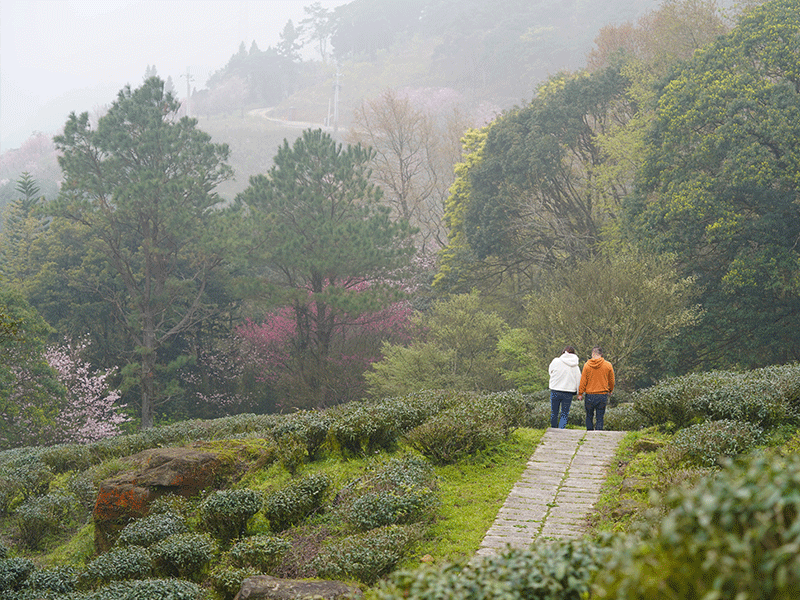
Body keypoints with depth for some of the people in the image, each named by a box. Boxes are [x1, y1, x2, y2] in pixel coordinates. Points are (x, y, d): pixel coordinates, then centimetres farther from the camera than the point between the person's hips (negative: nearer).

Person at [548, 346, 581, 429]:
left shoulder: (556, 361, -4)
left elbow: (550, 372, 12)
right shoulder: (575, 366, 0)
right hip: (568, 392, 0)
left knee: (554, 413, 14)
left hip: (555, 391, 0)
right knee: (564, 415, 8)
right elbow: (578, 380, 3)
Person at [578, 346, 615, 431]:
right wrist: (610, 391, 26)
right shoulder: (608, 365, -1)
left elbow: (583, 381, -2)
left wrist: (580, 393, 7)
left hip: (589, 395, 0)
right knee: (600, 417, 4)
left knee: (589, 416, 13)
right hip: (603, 395, 0)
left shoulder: (587, 365, -4)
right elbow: (611, 381, 10)